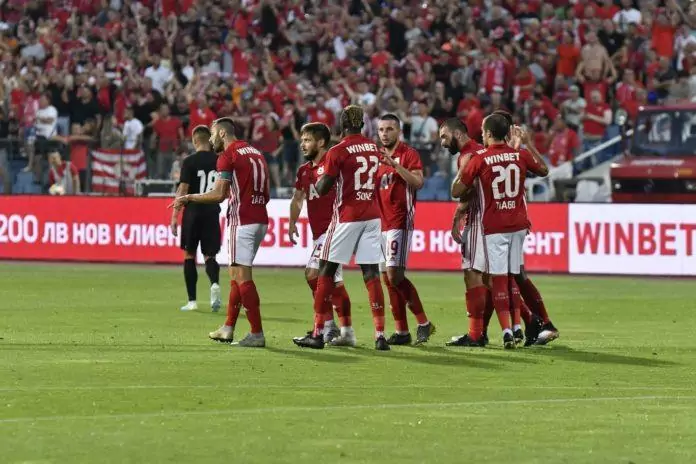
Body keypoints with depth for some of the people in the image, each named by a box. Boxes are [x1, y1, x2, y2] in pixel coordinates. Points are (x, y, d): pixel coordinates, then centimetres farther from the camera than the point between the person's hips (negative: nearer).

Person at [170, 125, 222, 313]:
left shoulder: (190, 161, -7)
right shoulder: (219, 161, 4)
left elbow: (183, 189, -12)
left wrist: (174, 216, -9)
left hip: (193, 211, -3)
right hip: (212, 213, 3)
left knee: (189, 255, 9)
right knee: (210, 255, 6)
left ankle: (192, 300, 8)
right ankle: (215, 284, -25)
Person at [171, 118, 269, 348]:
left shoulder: (228, 156, -8)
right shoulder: (256, 153, 17)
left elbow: (218, 194, -14)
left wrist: (188, 198, -2)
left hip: (242, 221, -9)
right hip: (260, 219, 9)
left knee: (242, 276, -8)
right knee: (236, 273, 17)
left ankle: (256, 334, -12)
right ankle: (228, 329, 21)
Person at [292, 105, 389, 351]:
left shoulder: (338, 152, -10)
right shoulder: (373, 149, 8)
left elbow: (321, 189, -10)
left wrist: (320, 180, 12)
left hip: (347, 217, -5)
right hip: (372, 216, 5)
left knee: (326, 271, 5)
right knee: (371, 273, 2)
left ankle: (318, 334, 5)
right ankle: (380, 335, -5)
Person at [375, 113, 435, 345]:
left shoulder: (409, 154, -3)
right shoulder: (377, 157, 17)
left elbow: (418, 182, -19)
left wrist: (396, 165, -26)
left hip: (400, 223, -8)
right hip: (381, 223, 8)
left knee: (394, 274, -17)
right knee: (388, 278, 5)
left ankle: (423, 323, -9)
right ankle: (401, 331, 8)